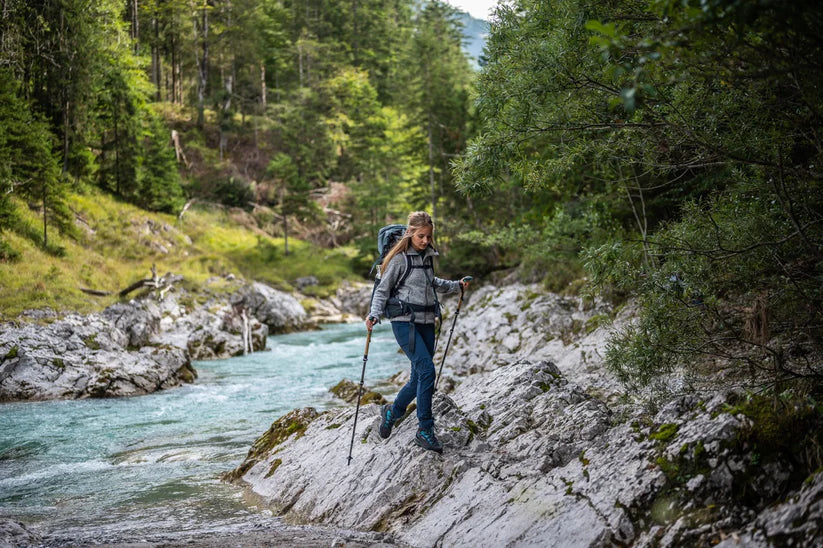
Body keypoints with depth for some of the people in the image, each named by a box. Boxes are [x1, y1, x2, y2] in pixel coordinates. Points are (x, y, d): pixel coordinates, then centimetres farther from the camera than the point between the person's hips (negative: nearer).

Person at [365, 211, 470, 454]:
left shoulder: (428, 256, 12)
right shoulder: (400, 258, -9)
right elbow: (383, 290, -6)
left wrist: (457, 286, 32)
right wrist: (374, 315, -21)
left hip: (426, 322, 7)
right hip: (405, 322, -7)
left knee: (419, 378, 8)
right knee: (427, 370, -18)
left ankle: (392, 412, 33)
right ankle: (425, 431, -9)